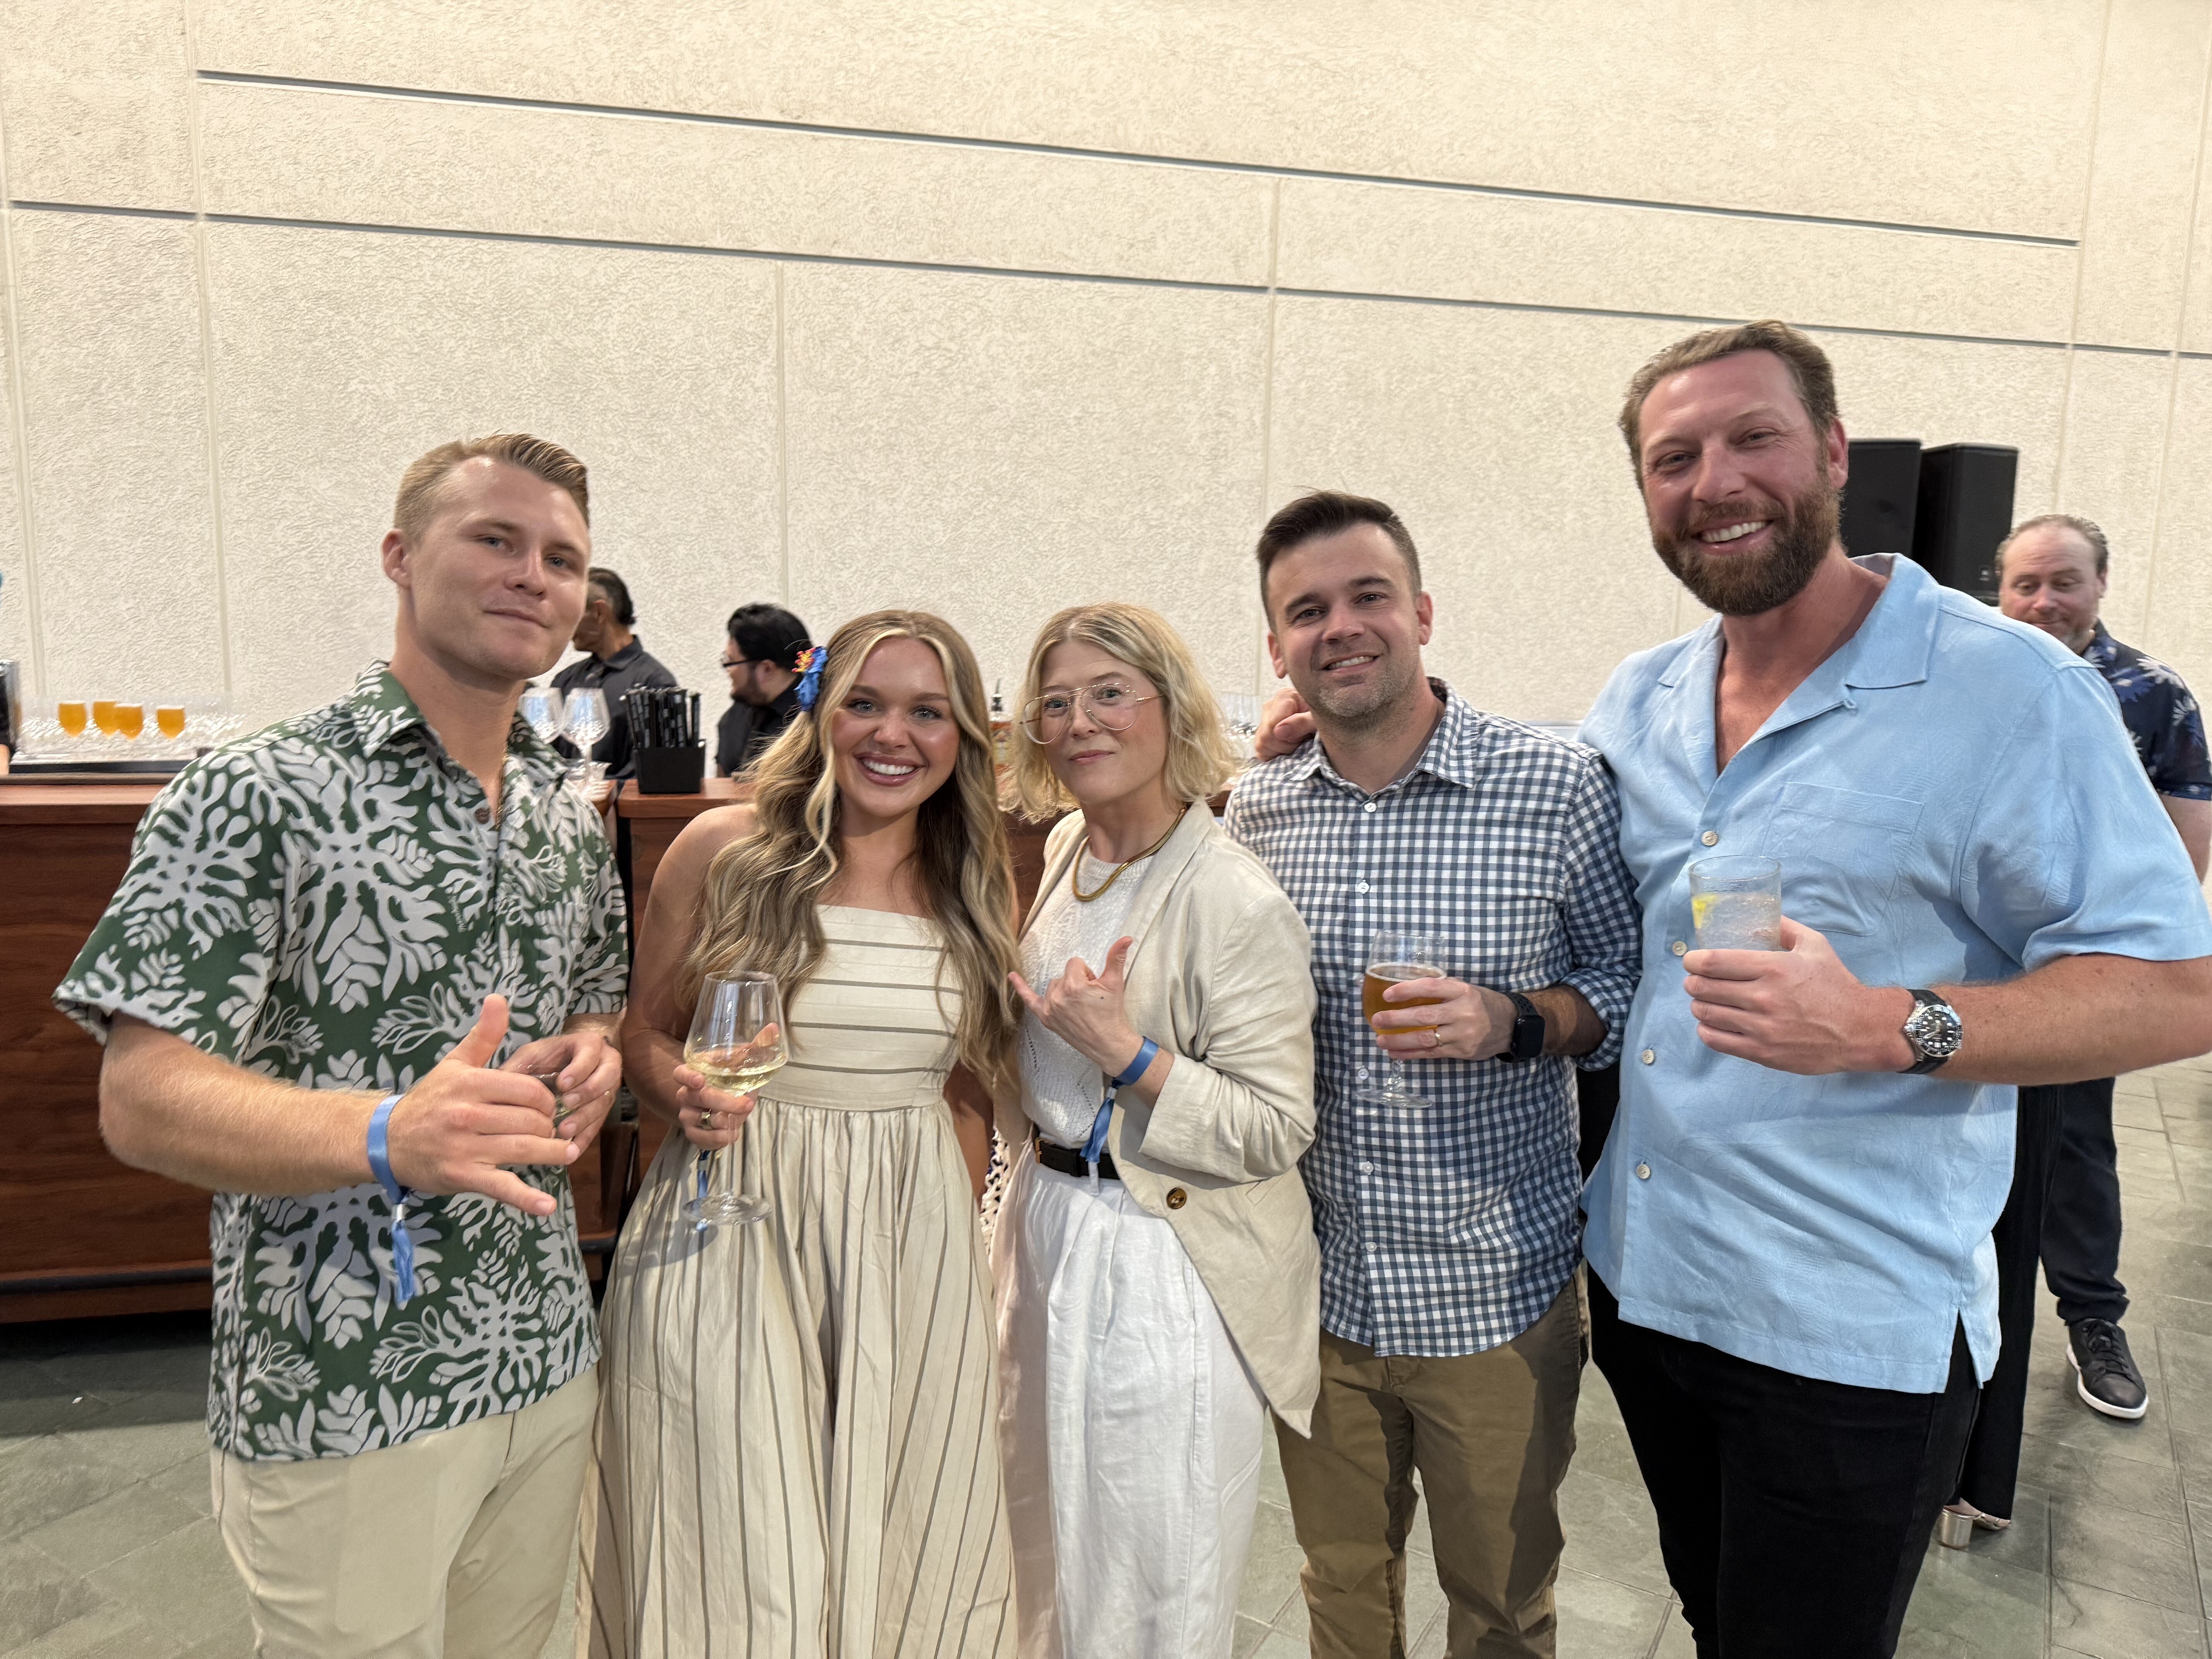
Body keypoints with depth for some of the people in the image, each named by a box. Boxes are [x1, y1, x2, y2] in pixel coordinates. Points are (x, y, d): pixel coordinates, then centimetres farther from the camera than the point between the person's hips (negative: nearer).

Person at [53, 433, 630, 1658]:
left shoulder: (568, 819, 7)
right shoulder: (256, 799, -13)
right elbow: (140, 1103, -17)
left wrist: (592, 1057, -5)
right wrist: (390, 1131, -34)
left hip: (547, 1368, 6)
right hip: (344, 1402, -6)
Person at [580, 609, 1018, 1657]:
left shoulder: (979, 885, 3)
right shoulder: (722, 849, -6)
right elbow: (643, 1033, 4)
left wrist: (959, 1246, 11)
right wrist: (686, 1095, -17)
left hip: (911, 1243, 3)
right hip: (733, 1228, -2)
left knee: (901, 1538, 14)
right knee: (743, 1552, 7)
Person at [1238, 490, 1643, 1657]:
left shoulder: (1558, 787, -12)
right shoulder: (1253, 806, -2)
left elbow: (1627, 984, -3)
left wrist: (1515, 1022, -22)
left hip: (1495, 1288, -2)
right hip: (1315, 1284, 3)